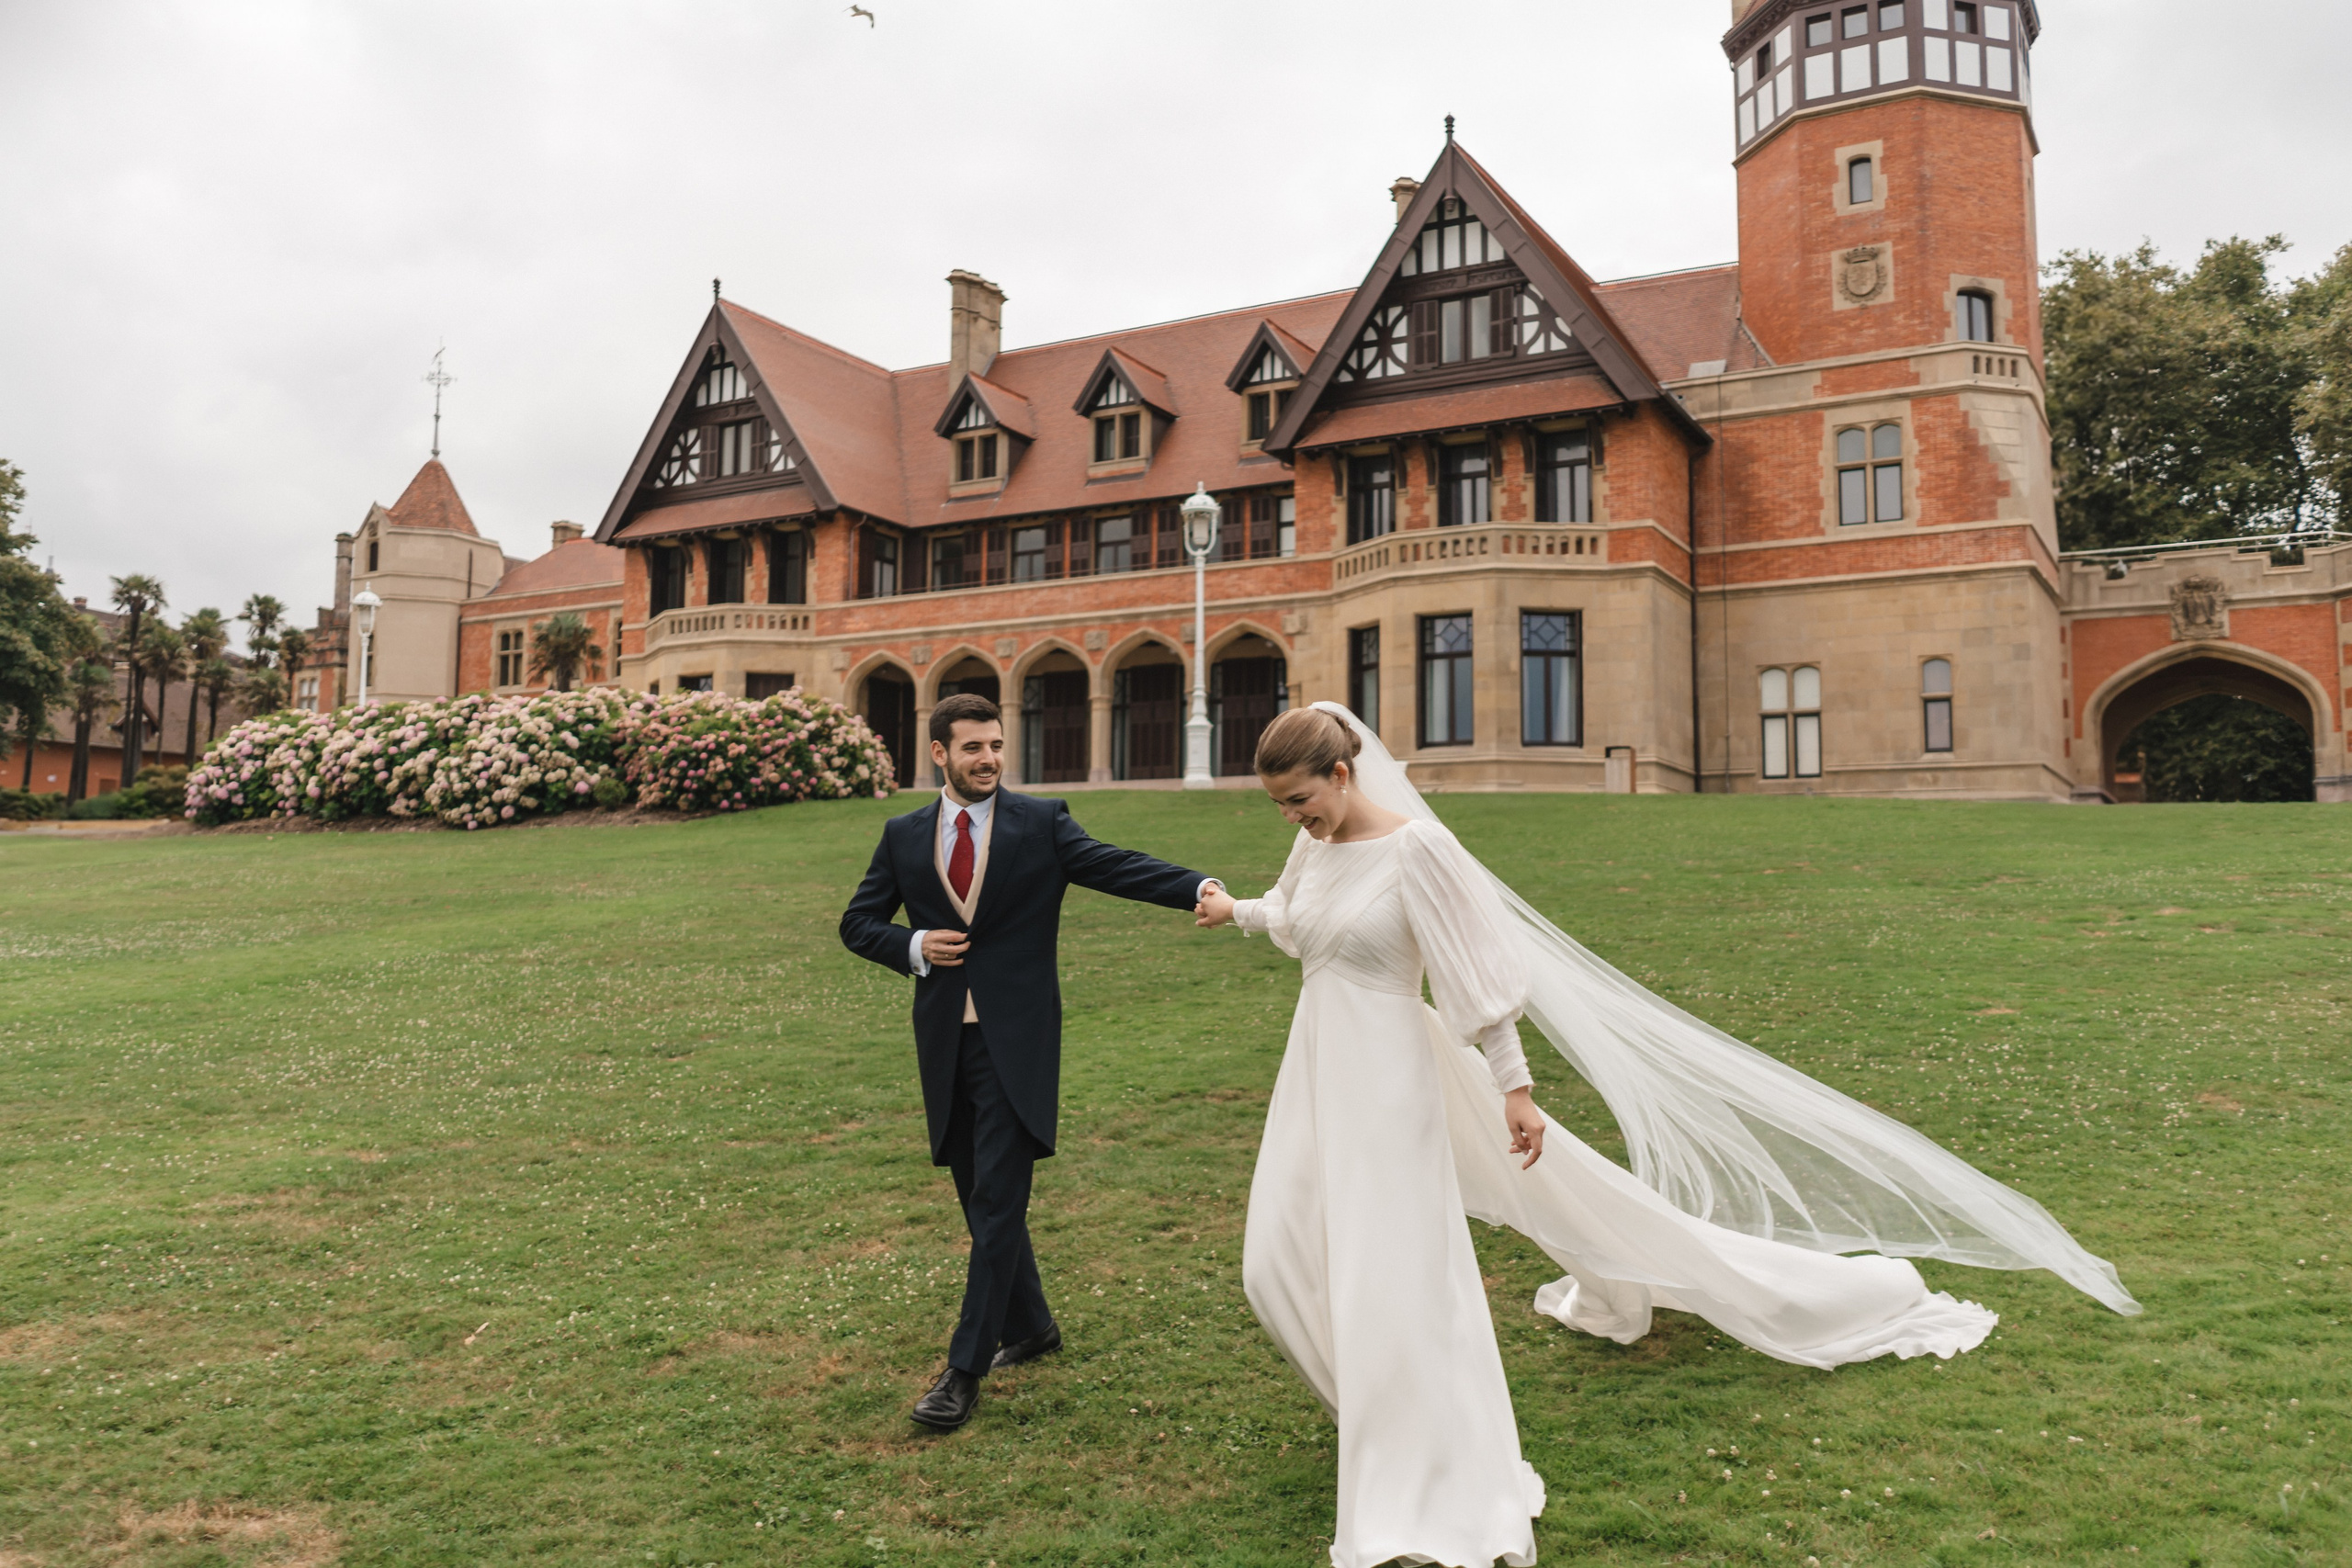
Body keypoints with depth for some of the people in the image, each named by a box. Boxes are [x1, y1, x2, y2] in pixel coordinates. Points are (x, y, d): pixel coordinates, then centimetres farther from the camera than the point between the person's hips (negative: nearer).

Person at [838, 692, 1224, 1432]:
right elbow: (858, 923, 14)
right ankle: (1029, 1325, 34)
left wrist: (1197, 887, -30)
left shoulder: (1041, 822, -1)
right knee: (980, 1198, 15)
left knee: (998, 1202, -6)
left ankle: (966, 1368, 4)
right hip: (945, 1040, 4)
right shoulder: (904, 836, 8)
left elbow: (1114, 865, -13)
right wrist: (913, 947, -7)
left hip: (1016, 1039, -4)